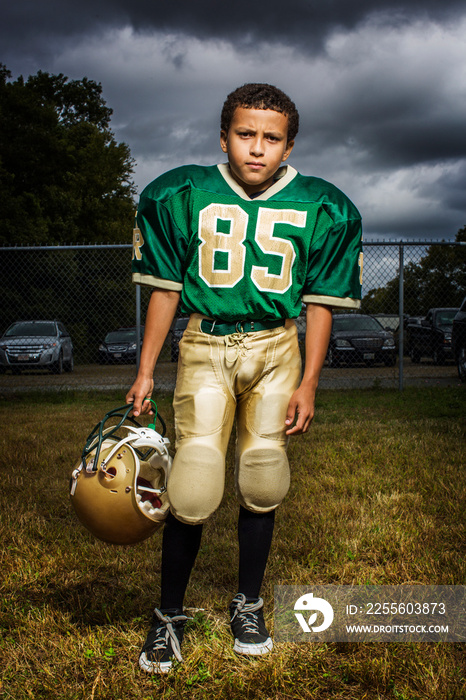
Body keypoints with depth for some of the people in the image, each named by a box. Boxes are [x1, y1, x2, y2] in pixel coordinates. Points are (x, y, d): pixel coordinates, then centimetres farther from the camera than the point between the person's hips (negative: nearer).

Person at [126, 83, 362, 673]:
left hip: (276, 346, 1)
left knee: (260, 483, 6)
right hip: (206, 343, -1)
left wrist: (307, 385, 0)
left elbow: (321, 301, 4)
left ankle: (247, 605, 27)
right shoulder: (184, 195, -3)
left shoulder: (319, 209, -2)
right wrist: (145, 373, 1)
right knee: (194, 484, -9)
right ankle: (169, 615, 11)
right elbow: (165, 288, 3)